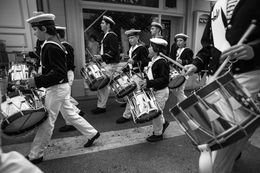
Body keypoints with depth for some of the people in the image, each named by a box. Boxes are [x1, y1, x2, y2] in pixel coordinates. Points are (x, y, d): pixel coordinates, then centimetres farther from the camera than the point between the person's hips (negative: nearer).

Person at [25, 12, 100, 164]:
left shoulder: (51, 47, -19)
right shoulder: (54, 44, 12)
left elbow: (58, 73, -26)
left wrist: (37, 81, -25)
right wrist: (38, 78, 17)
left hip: (56, 89, -10)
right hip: (62, 87, 10)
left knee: (47, 122, 3)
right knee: (70, 115, 19)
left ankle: (35, 155, 20)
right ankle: (92, 133, 31)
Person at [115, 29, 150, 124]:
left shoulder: (142, 48, -12)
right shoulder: (131, 49, 13)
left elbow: (146, 62, -19)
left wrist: (134, 62, -31)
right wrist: (125, 69, 11)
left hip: (138, 75, -9)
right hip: (132, 73, 9)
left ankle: (126, 116, 4)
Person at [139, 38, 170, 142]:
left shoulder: (162, 63, -22)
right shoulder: (153, 61, 6)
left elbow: (164, 80, -28)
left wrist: (149, 83, -32)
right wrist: (146, 80, 6)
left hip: (161, 92, -9)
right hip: (154, 90, 9)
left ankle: (158, 134, 25)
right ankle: (163, 123, 47)